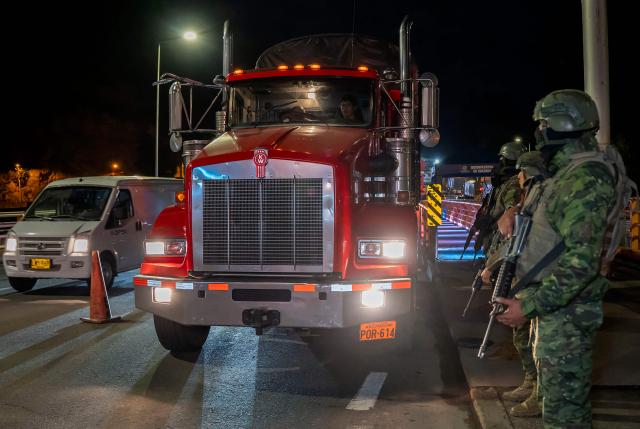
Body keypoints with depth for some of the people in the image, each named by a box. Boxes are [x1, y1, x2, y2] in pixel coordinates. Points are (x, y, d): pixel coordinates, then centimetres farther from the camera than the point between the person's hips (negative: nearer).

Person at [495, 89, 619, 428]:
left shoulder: (585, 179, -20)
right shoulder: (566, 174, 13)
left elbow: (582, 260, -26)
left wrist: (530, 306, -24)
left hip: (566, 312, -10)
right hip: (554, 304, 10)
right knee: (557, 395, 20)